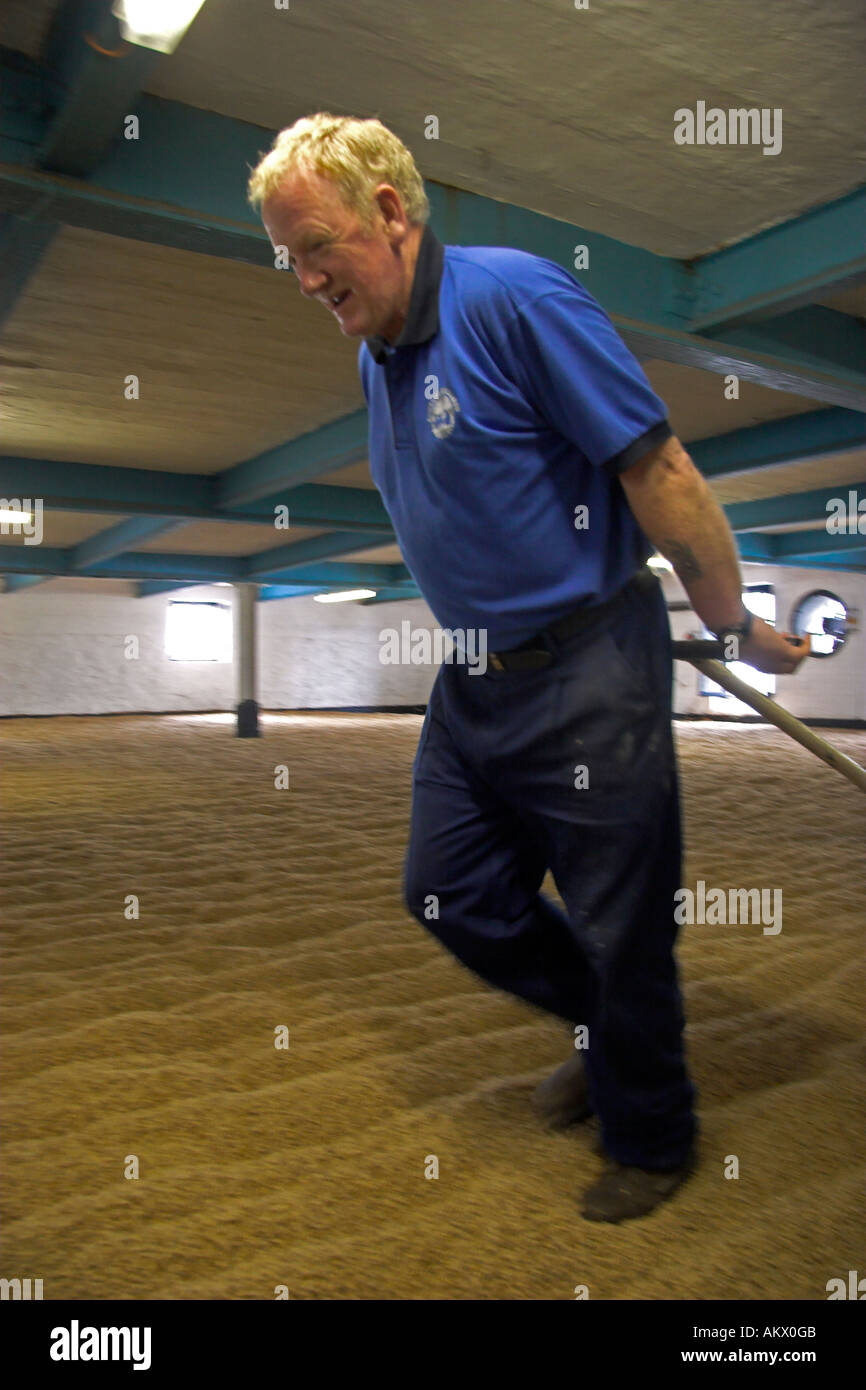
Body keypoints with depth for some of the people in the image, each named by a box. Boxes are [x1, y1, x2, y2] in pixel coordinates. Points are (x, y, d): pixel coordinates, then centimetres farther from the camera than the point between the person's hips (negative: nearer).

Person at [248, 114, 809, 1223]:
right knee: (448, 895, 14)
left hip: (587, 678, -8)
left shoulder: (515, 297, -16)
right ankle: (608, 1036, 40)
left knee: (621, 930, 6)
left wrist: (737, 628, -10)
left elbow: (660, 475, -17)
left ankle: (653, 1142, 33)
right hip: (473, 682, 9)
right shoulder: (376, 355, 11)